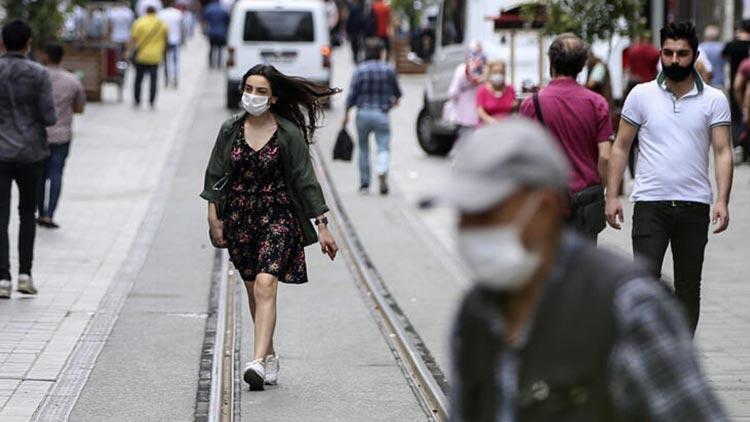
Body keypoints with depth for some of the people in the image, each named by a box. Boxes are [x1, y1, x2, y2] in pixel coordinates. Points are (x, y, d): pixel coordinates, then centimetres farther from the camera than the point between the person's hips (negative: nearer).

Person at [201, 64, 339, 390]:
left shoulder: (289, 134, -6)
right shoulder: (231, 130, 2)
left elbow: (306, 180, -3)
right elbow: (215, 177, 7)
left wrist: (322, 226, -4)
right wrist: (214, 219, 2)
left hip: (277, 217, -4)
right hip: (239, 218, 4)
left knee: (265, 286, -19)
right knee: (253, 290, 13)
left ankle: (258, 362, -27)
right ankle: (270, 356, 28)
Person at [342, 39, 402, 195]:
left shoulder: (360, 70, -4)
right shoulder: (389, 70, 0)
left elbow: (352, 94, -7)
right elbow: (397, 91, 13)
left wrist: (346, 113, 1)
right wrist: (395, 99, 35)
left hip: (363, 113, 0)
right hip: (381, 114, 0)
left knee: (363, 149, 13)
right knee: (384, 147, -2)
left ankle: (364, 184, 17)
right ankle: (382, 172, -30)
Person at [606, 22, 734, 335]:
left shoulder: (714, 100, 3)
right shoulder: (641, 95, 4)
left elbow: (723, 152, -1)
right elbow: (621, 147, 7)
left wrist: (722, 200, -14)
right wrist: (611, 195, -1)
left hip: (694, 206, 1)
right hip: (650, 203, -1)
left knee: (688, 288, 8)